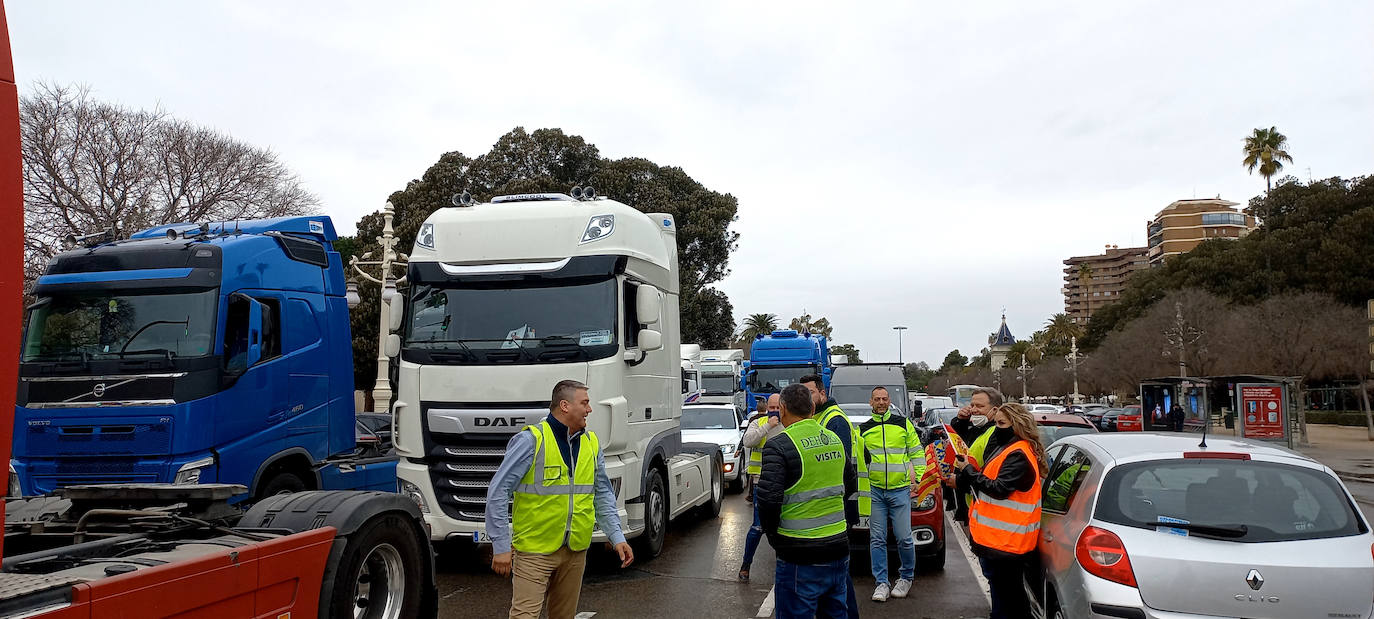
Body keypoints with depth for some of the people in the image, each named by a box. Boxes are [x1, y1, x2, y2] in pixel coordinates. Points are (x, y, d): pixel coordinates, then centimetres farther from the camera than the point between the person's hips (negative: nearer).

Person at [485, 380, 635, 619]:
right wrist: (501, 546, -15)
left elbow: (602, 495, 14)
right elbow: (498, 492, -12)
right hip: (534, 551, -6)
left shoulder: (592, 444, 8)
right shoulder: (531, 440, -13)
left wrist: (617, 537, 4)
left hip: (576, 551, 6)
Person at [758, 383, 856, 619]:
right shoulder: (834, 439, 8)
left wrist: (772, 534, -4)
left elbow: (768, 499, -20)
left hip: (801, 558, -7)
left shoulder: (779, 446, -15)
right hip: (838, 549, 7)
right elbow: (849, 478, 24)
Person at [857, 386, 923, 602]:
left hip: (900, 490, -1)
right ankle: (882, 583, 11)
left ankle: (906, 577, 21)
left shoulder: (904, 424, 6)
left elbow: (917, 453, 9)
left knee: (904, 538, 0)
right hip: (873, 490, 1)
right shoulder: (862, 429, 8)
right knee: (877, 539, 2)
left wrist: (919, 480, 3)